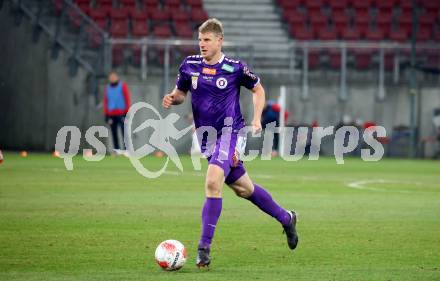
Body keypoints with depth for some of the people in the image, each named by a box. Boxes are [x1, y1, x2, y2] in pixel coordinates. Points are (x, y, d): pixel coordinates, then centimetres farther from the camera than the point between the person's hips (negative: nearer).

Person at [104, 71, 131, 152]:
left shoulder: (123, 86, 3)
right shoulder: (107, 88, 14)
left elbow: (127, 99, 1)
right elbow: (106, 102, 15)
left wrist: (127, 112, -6)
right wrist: (106, 115, 9)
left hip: (121, 114, -4)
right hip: (111, 114, 4)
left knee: (124, 132, -9)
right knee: (114, 133, 0)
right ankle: (117, 150, 3)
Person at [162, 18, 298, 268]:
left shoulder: (235, 68, -8)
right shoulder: (190, 65, 1)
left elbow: (258, 89, 7)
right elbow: (181, 93, 15)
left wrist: (257, 119, -4)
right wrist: (172, 99, -8)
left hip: (229, 132, -5)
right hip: (206, 136, 5)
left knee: (213, 182, -25)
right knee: (243, 187, 16)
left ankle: (204, 248, -21)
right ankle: (286, 218, 38)